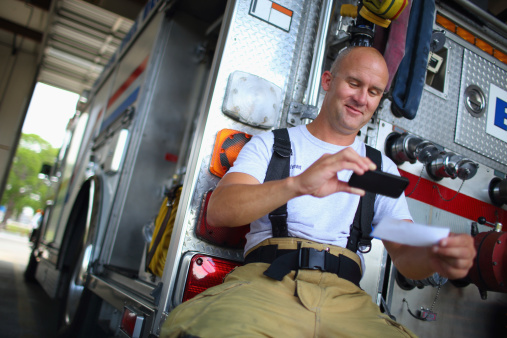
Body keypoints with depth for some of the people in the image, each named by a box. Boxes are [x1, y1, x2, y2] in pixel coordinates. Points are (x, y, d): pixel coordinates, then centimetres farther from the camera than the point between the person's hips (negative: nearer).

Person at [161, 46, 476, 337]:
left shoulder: (382, 169, 19)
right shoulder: (271, 143, 10)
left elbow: (406, 254, 11)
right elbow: (218, 210, -6)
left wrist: (435, 256, -15)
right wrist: (297, 184, -24)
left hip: (345, 296, 4)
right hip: (267, 280, -3)